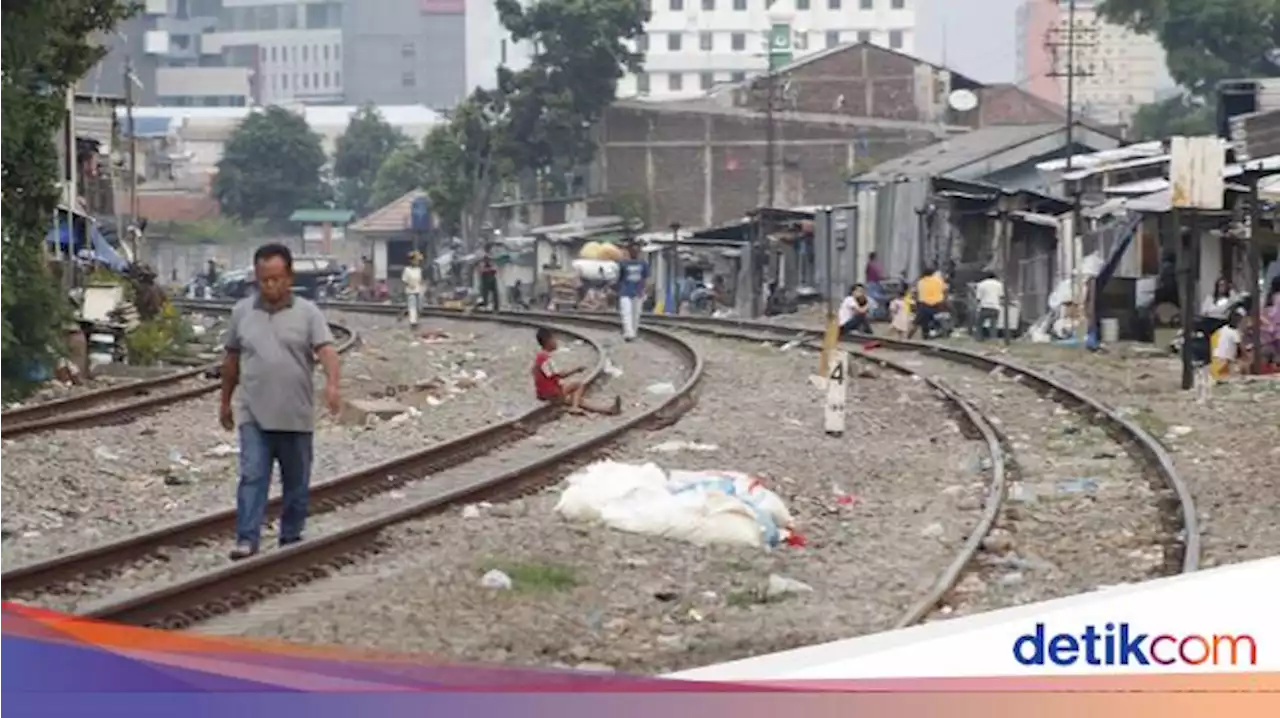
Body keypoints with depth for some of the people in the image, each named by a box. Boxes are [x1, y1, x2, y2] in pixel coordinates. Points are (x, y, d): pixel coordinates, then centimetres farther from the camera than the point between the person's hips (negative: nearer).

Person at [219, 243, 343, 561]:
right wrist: (225, 401, 19)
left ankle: (291, 538, 22)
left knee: (296, 483, 10)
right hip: (254, 416, 0)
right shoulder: (242, 312, 6)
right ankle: (247, 540, -11)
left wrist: (332, 384, -33)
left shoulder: (307, 313, -1)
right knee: (252, 476, -9)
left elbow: (326, 349, -14)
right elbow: (231, 360, 15)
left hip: (296, 416, 0)